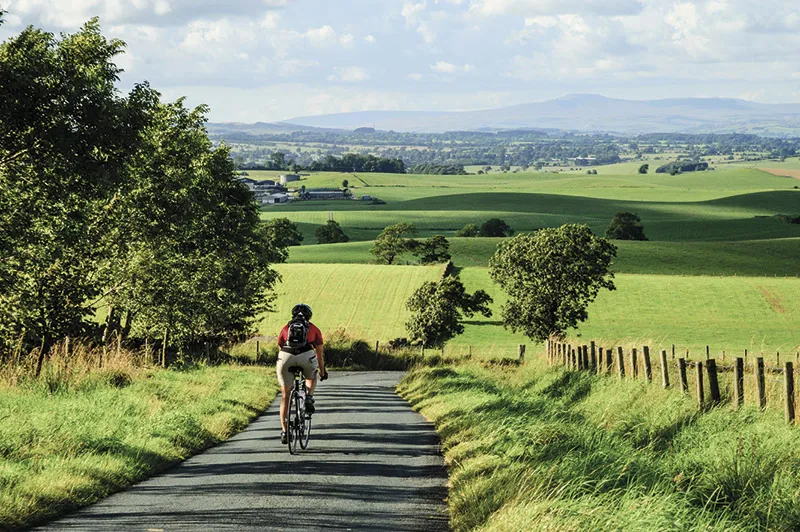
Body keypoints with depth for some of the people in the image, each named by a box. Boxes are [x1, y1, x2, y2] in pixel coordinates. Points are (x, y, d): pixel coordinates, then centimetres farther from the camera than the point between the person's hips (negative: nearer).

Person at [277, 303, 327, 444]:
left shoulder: (286, 328, 30)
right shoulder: (313, 329, 27)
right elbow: (320, 354, 33)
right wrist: (322, 372, 47)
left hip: (286, 357, 1)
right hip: (306, 356, -1)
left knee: (285, 395, 13)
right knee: (311, 377, 35)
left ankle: (284, 430, 10)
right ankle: (309, 397, 8)